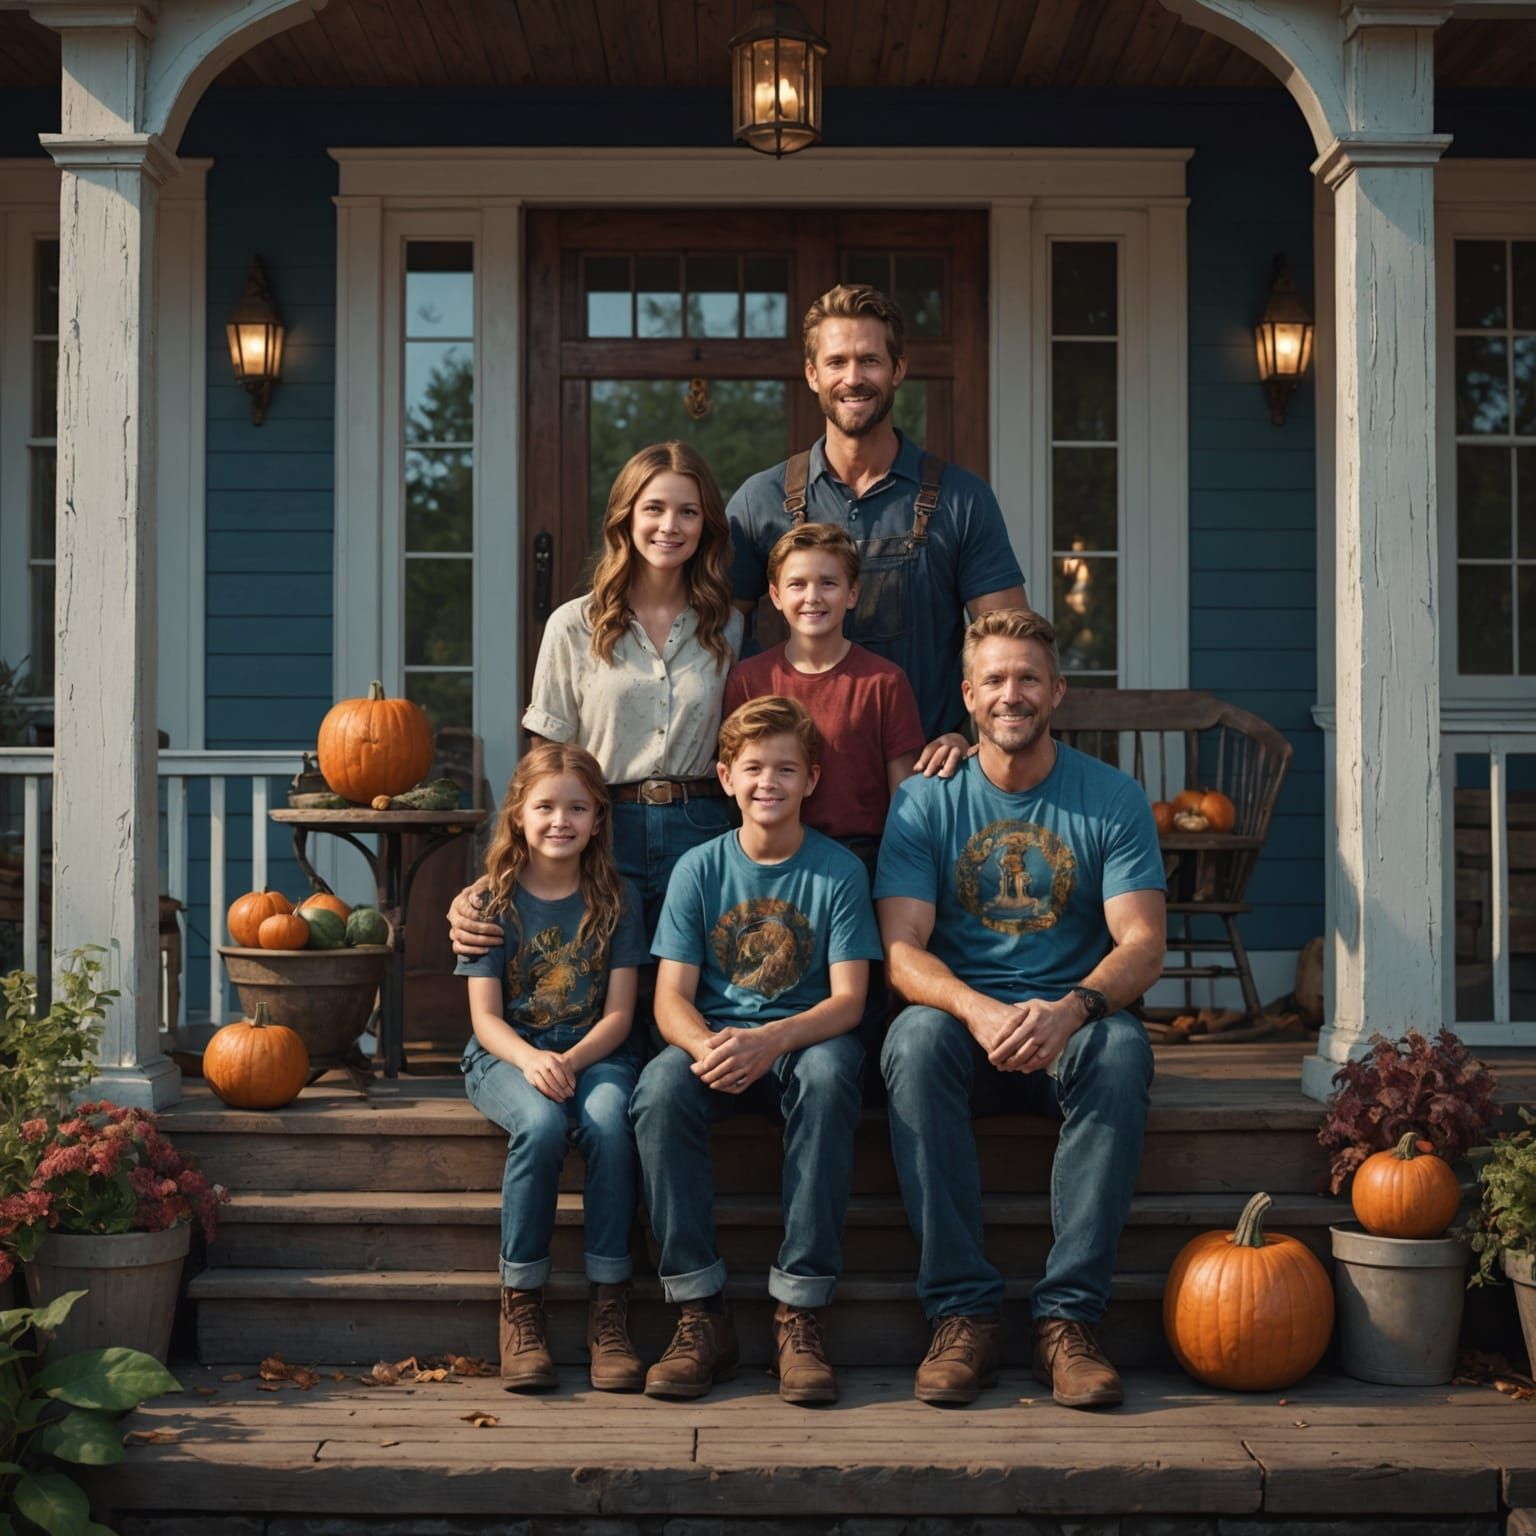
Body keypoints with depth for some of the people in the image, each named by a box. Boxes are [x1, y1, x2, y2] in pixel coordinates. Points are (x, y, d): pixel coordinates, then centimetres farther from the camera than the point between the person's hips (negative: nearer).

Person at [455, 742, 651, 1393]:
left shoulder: (615, 899, 4)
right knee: (540, 1125, -34)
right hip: (505, 1055, -1)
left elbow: (618, 1013, 0)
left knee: (609, 1121, -34)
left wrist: (571, 1061, -20)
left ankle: (609, 1309, -25)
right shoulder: (492, 900, 2)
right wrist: (530, 1060, -24)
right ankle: (520, 1308, -21)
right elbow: (485, 1016, -3)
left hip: (592, 1053, 1)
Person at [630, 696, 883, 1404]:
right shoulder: (699, 868, 3)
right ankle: (701, 1314, -22)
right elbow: (671, 999, -2)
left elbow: (847, 999, -8)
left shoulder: (838, 870, -1)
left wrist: (770, 1041, -28)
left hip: (804, 1038, -1)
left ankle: (799, 1315, -29)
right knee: (660, 1088, -32)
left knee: (828, 1073, -37)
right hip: (714, 1039, 1)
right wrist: (706, 1048, -26)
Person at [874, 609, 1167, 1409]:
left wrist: (1071, 1010, -29)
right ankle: (962, 1312, -28)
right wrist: (979, 1011, -30)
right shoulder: (925, 801, 3)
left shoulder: (1113, 798, 3)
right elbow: (902, 949, -7)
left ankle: (1068, 1318, -28)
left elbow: (1142, 944, -6)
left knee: (1122, 1047, -33)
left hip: (1068, 1028, 0)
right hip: (962, 1020, 0)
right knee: (916, 1037, -34)